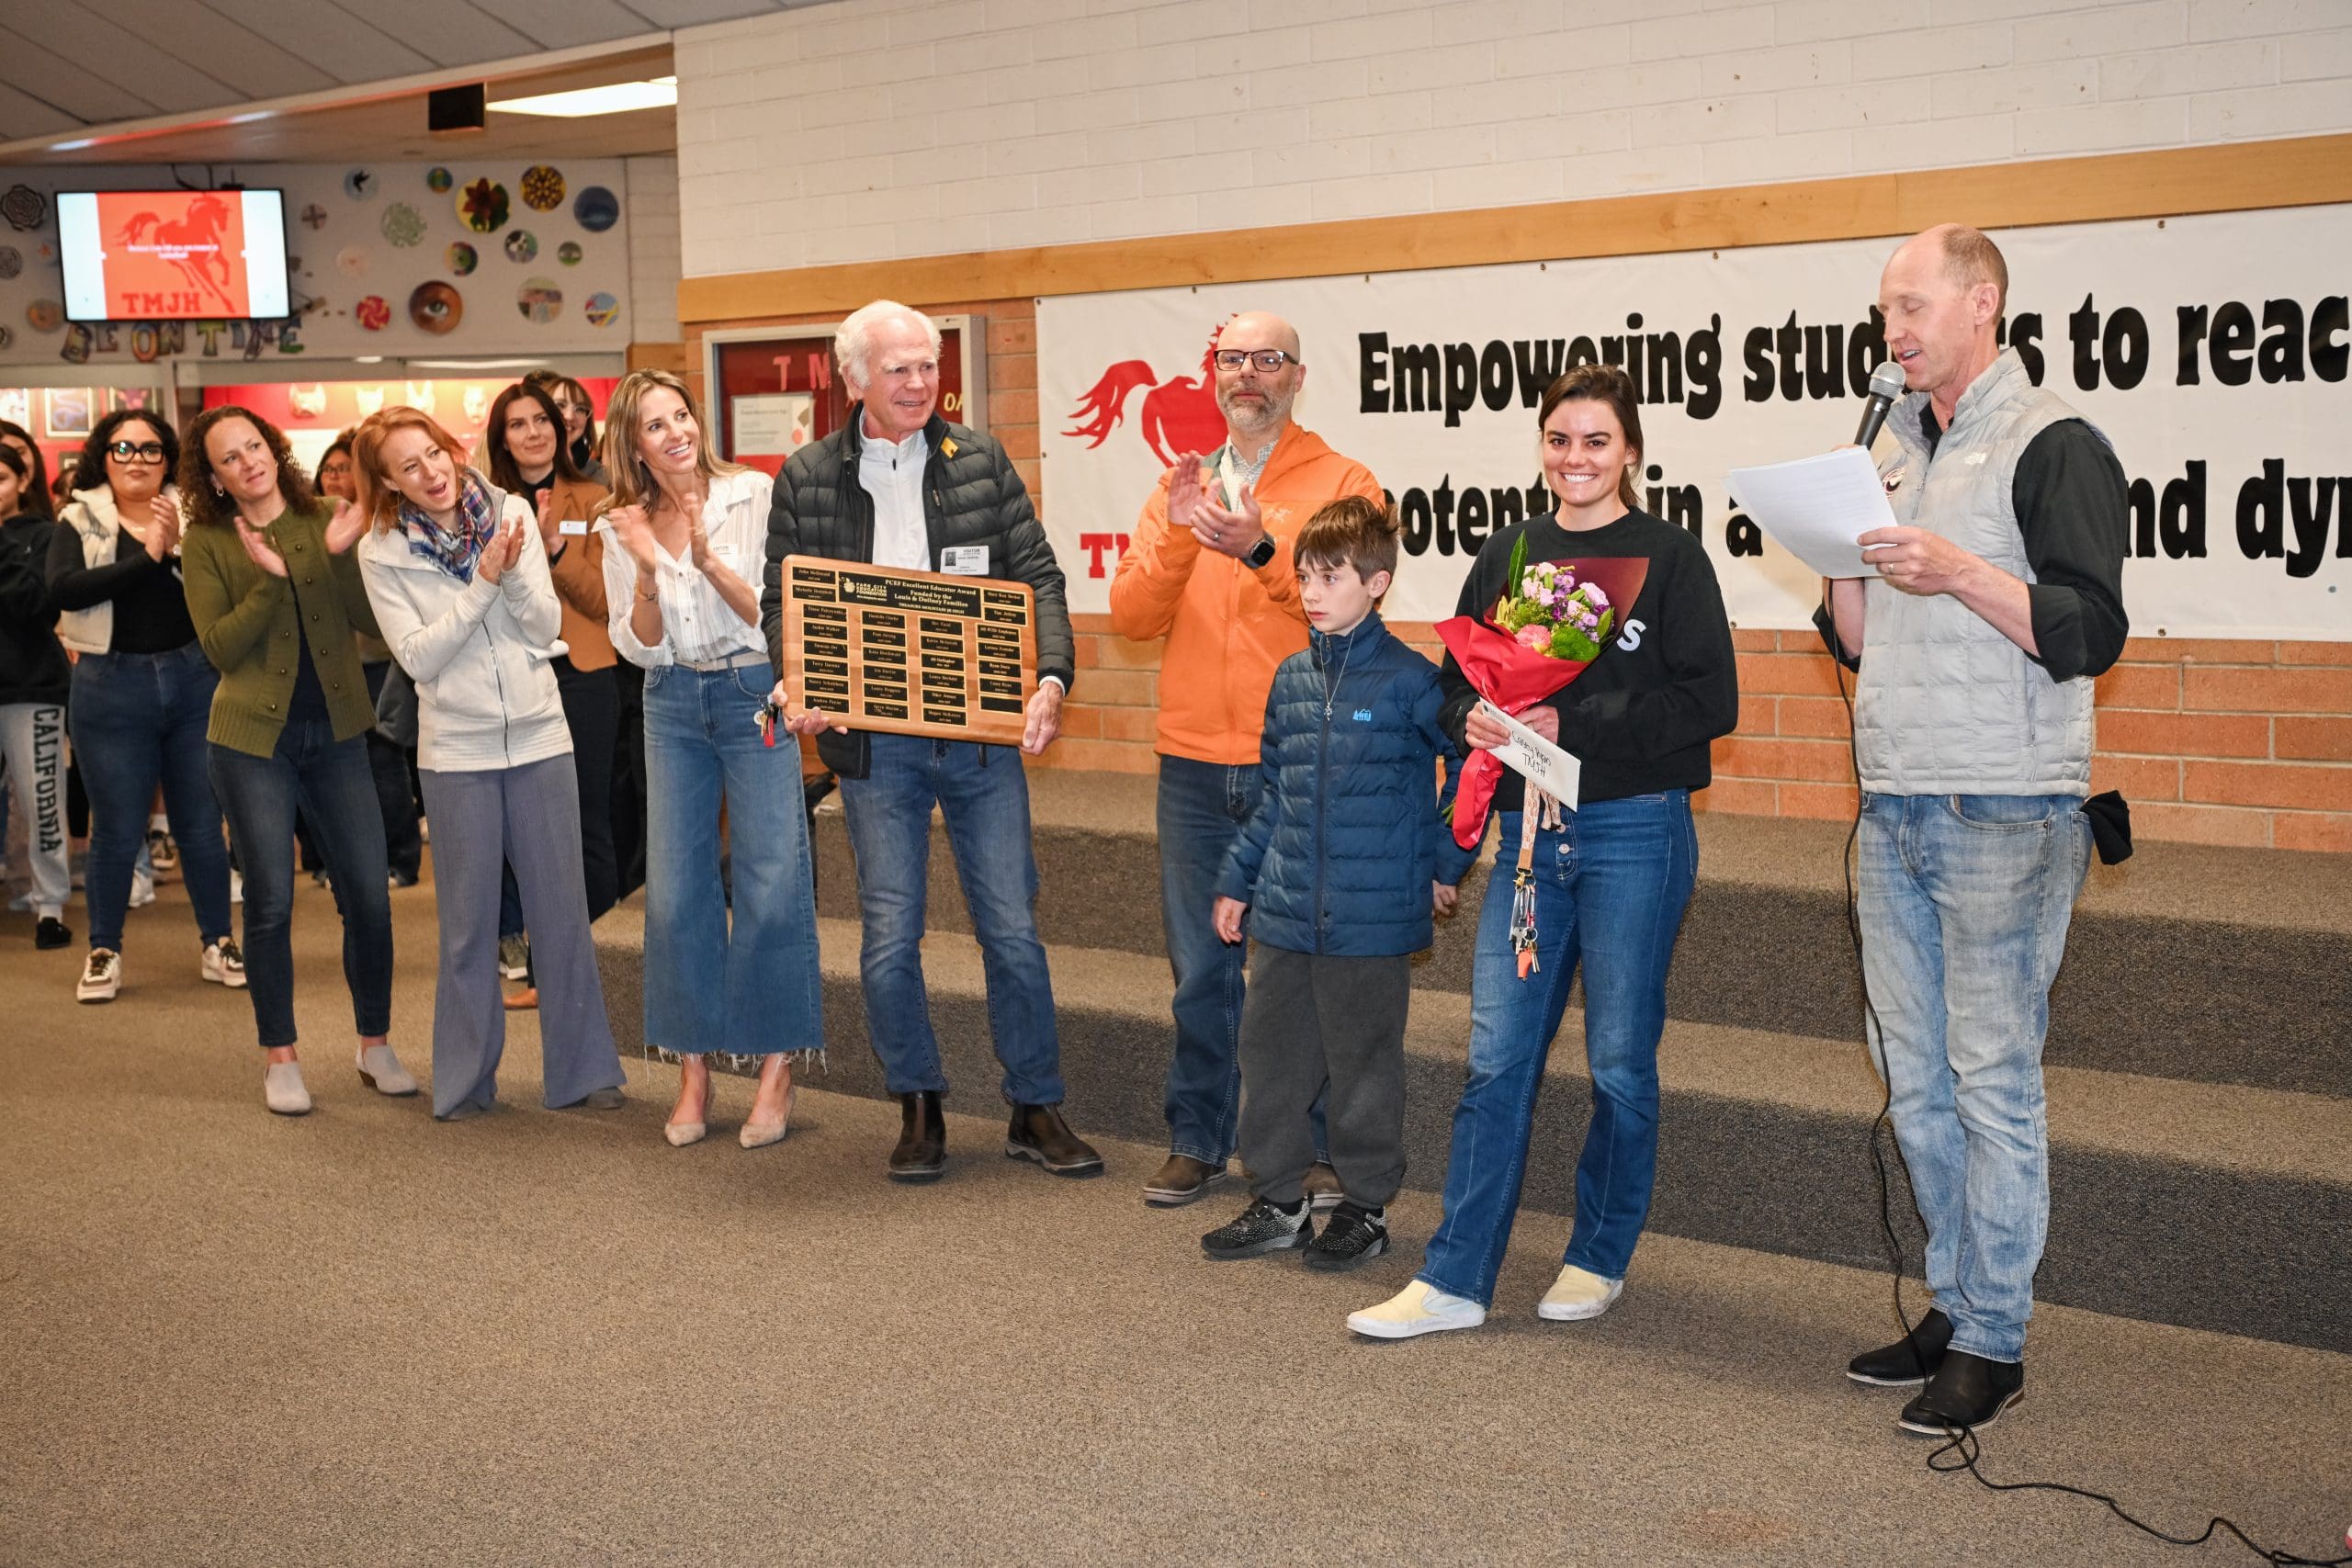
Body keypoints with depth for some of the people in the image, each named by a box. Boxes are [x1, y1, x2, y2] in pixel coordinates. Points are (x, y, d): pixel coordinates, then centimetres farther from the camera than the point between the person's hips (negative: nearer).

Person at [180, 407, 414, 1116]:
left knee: (368, 896, 2)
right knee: (271, 903, 1)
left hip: (335, 734, 2)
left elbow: (373, 621, -6)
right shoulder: (206, 543, -1)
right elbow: (219, 648, -10)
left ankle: (375, 1044, 19)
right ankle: (280, 1057, 16)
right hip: (254, 738, -2)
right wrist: (269, 580, -22)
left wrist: (343, 555, -20)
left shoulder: (327, 521, 3)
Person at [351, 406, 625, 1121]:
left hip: (539, 735, 1)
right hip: (456, 749, -1)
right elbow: (419, 658, -11)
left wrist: (514, 572, -19)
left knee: (563, 909, 5)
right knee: (468, 921, 6)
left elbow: (546, 628, -2)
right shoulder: (382, 552, -4)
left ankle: (582, 1069, 16)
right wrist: (484, 583, -17)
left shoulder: (510, 512, -1)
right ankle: (465, 1080, 20)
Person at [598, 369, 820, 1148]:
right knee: (675, 891, 2)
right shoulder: (624, 527, 5)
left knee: (771, 884, -6)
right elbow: (641, 648, 2)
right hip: (673, 709, 3)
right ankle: (694, 1069, 14)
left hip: (755, 694, -3)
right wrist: (648, 570, -14)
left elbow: (774, 616, -9)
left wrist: (708, 558, -22)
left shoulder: (754, 494, -6)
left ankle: (777, 1068, 5)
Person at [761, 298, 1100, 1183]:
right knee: (889, 938, 4)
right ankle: (919, 1109, 21)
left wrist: (1052, 677, -11)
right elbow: (781, 601, 6)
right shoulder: (807, 478, 3)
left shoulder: (981, 462, 5)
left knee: (1012, 928, 3)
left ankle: (1036, 1110, 18)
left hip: (983, 736, 1)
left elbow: (1036, 577, 4)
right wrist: (795, 686, -13)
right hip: (873, 743, 0)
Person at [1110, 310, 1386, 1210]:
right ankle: (1198, 1142, 21)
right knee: (1201, 966, 10)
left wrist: (1264, 552, -25)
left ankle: (1322, 1146, 16)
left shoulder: (1343, 486, 1)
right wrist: (1176, 537, -14)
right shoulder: (1180, 489, 12)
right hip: (1195, 768, 3)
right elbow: (1131, 617, 1)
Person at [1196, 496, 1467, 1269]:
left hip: (1372, 920, -6)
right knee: (1270, 1059, 12)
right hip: (1284, 915, 6)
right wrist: (1236, 881, 17)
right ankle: (1277, 1201, 25)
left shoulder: (1409, 679, -9)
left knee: (1364, 1066, 5)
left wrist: (1443, 865, -1)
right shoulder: (1292, 678, 8)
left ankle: (1365, 1206, 20)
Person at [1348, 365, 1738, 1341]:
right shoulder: (1508, 557, 11)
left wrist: (1573, 729, -18)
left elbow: (1709, 703, -11)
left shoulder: (1670, 558, -3)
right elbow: (1455, 681, 14)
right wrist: (1474, 721, -9)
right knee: (1497, 1058, 2)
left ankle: (1599, 1259, 24)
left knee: (1620, 1061, 7)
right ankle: (1454, 1279, 7)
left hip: (1635, 832, -4)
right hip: (1529, 833, 4)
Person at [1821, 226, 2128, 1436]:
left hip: (2005, 814, -7)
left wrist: (1961, 572, -22)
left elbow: (2090, 634, -12)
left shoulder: (2054, 446, -5)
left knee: (1993, 1078, -4)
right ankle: (1955, 1306, 23)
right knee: (1916, 1076, 11)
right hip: (1893, 810, 7)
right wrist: (1841, 557, -1)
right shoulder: (1898, 452, 17)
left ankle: (1994, 1343, 5)